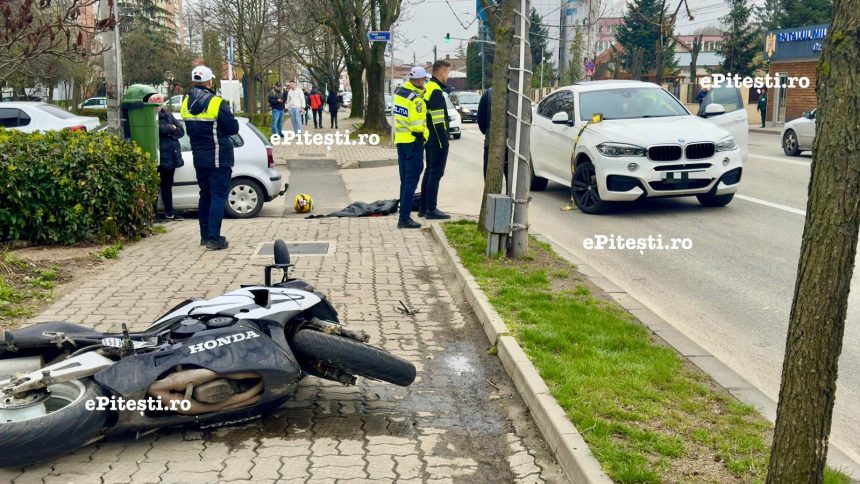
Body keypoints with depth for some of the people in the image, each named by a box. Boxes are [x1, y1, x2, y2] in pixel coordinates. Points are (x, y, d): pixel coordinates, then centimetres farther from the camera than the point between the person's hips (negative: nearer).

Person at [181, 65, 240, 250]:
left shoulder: (187, 103, 4)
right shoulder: (216, 103, -15)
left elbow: (189, 129, 14)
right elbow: (233, 129, -9)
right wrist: (228, 115, 9)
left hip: (199, 157, 7)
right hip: (218, 158, -7)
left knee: (205, 195, 17)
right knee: (218, 197, -3)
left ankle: (205, 235, 21)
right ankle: (214, 238, -7)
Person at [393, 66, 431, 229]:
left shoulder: (400, 91, 7)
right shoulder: (416, 99, -18)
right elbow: (417, 124, -19)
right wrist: (423, 135, -2)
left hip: (401, 139, 9)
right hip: (413, 142, -8)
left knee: (405, 180, 16)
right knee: (412, 181, -6)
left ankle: (404, 211, 24)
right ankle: (404, 218, -7)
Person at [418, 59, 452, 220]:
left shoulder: (428, 88, 14)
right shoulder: (436, 91, -16)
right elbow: (438, 121, -21)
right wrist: (445, 142, -18)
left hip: (429, 139, 10)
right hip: (437, 140, -10)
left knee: (429, 171, 16)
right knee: (436, 173, -5)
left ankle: (423, 208, 21)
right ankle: (431, 210, -2)